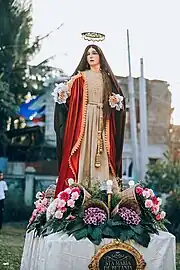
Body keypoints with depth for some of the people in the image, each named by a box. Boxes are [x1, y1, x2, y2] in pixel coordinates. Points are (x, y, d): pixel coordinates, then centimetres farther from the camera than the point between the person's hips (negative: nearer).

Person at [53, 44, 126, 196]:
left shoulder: (108, 77, 17)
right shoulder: (81, 77, 10)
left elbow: (119, 96, 18)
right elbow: (72, 98, 0)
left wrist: (116, 101, -3)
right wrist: (63, 94, -20)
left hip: (103, 121, 2)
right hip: (85, 120, -2)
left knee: (102, 154, -4)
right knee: (85, 151, -10)